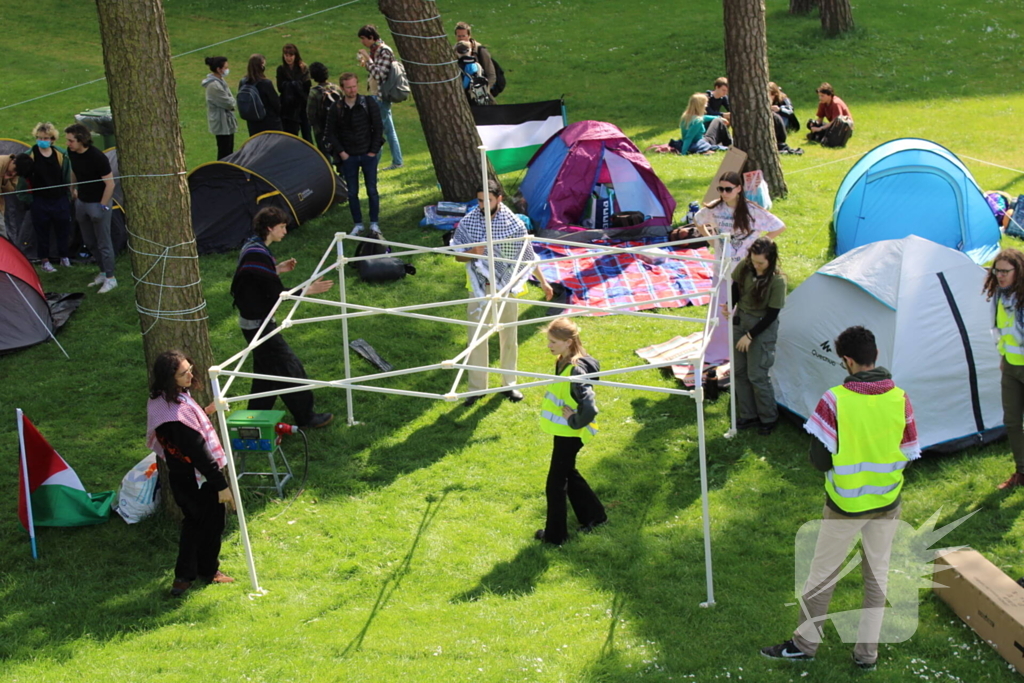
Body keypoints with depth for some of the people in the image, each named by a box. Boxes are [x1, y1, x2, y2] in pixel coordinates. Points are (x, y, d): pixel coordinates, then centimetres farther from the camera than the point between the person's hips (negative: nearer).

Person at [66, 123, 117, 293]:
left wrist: (102, 207, -18)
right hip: (82, 202, 8)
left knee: (103, 243, 1)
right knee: (90, 241, 17)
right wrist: (73, 189, 23)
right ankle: (103, 272, 31)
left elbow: (110, 184, -21)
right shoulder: (71, 153, -6)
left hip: (98, 203, -7)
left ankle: (110, 278, 12)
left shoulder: (98, 157, -27)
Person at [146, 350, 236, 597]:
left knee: (193, 522, 24)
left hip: (181, 477, 9)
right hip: (199, 481, -9)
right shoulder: (177, 414, -34)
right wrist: (221, 485, -23)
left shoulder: (160, 402, -5)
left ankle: (184, 576, 31)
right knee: (211, 522, 14)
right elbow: (199, 453, -29)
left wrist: (204, 412, 6)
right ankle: (208, 571, 35)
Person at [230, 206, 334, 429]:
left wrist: (277, 269, 13)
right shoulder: (259, 255, -25)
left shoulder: (250, 247, 6)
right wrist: (309, 290, -19)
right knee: (290, 367, -1)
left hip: (252, 321, 10)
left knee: (266, 370, 20)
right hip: (259, 324, -10)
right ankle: (305, 417, 8)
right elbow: (276, 294, -23)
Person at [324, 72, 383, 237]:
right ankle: (358, 224, 17)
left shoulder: (368, 103, -6)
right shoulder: (336, 109, -5)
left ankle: (374, 223, 15)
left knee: (372, 190, 3)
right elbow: (330, 133, 3)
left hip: (368, 155, -1)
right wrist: (341, 152, -4)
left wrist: (373, 150, -5)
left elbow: (378, 128, -1)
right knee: (352, 192, 6)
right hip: (348, 157, 1)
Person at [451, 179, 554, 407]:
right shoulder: (467, 223, -9)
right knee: (476, 339, 3)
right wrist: (472, 253, -24)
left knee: (509, 337, 12)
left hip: (507, 288, 0)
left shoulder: (514, 224, -10)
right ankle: (476, 388, 16)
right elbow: (458, 256, -1)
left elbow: (528, 257, 1)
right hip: (480, 288, 0)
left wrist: (543, 282, 7)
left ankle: (509, 385, 28)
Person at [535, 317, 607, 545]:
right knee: (568, 473, 25)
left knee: (556, 483, 4)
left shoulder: (576, 371, -29)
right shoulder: (563, 362, 0)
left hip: (570, 435, -10)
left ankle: (555, 534, 18)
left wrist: (574, 422, -21)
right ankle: (593, 515, 41)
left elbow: (590, 409, -36)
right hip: (563, 431, 10)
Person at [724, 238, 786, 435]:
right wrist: (729, 308, -15)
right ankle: (748, 415, 26)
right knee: (739, 371, 12)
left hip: (763, 327, -6)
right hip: (741, 321, 6)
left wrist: (750, 336, -16)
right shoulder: (744, 267, -10)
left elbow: (772, 314, -17)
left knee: (757, 375, -3)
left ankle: (769, 419, 16)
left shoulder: (777, 280, -24)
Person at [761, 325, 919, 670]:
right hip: (888, 501, 3)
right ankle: (867, 651, 26)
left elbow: (819, 459, -16)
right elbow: (908, 453, -2)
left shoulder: (835, 400, -21)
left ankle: (805, 642, 29)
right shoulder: (900, 398, -11)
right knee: (877, 576, 17)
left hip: (846, 503, -3)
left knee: (822, 574, 14)